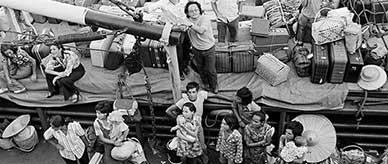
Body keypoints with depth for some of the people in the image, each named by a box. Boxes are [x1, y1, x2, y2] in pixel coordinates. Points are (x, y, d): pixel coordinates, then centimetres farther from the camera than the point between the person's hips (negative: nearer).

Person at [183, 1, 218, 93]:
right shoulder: (188, 21, -11)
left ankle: (214, 86, 34)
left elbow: (201, 30, -44)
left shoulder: (205, 19, -26)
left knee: (211, 70, 7)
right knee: (200, 69, 22)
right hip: (197, 50, 4)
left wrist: (191, 25, -60)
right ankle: (206, 84, 48)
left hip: (209, 49, -4)